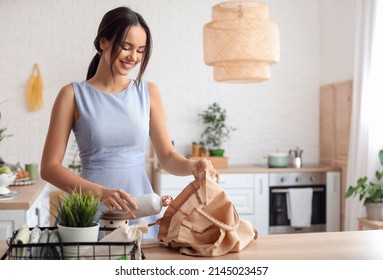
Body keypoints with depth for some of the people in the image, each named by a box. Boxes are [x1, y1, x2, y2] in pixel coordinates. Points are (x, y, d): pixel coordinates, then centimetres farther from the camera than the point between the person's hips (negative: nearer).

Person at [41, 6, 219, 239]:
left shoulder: (149, 92, 6)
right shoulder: (73, 95, -2)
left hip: (141, 212, 2)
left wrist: (191, 166, -14)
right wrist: (100, 191, -19)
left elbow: (167, 157, 8)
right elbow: (50, 166, -5)